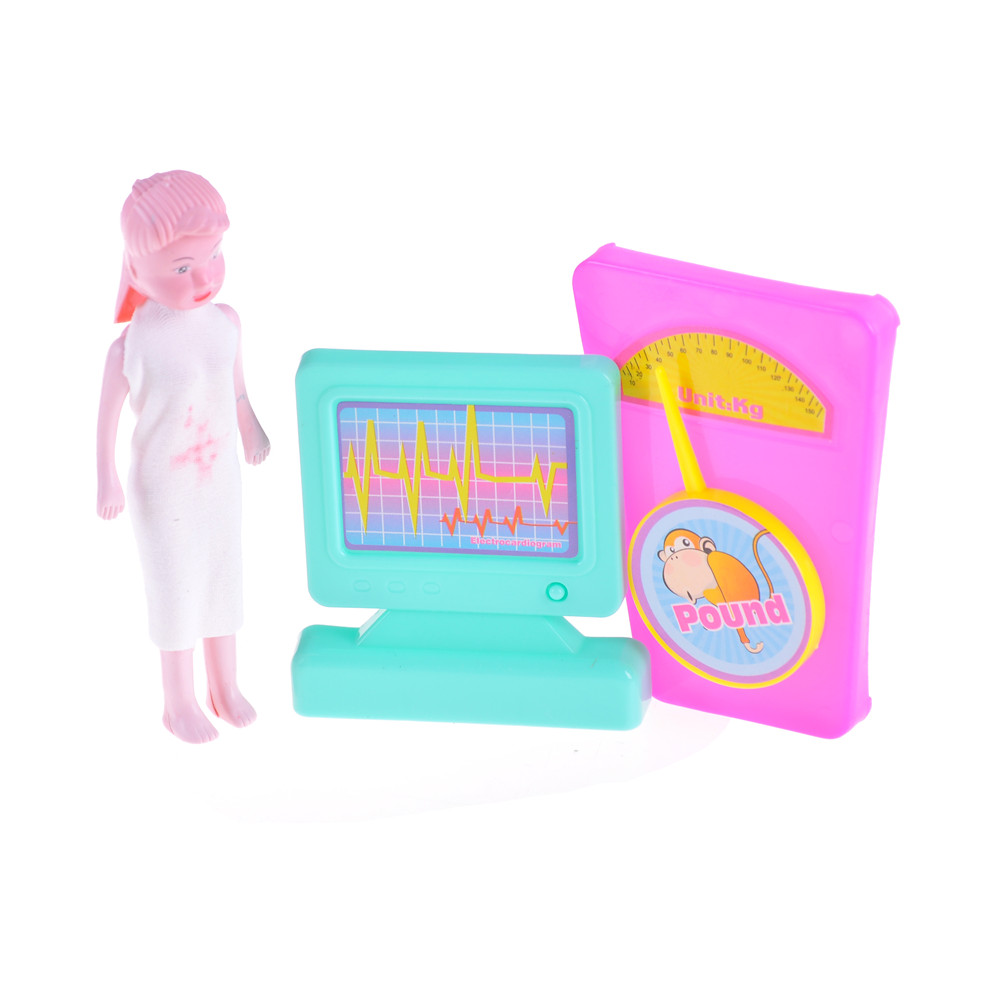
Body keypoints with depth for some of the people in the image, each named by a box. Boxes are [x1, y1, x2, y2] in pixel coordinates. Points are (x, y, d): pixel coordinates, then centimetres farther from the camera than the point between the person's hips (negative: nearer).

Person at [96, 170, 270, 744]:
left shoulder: (225, 322, -10)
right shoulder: (132, 346, -24)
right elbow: (108, 415, -14)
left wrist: (252, 432, 19)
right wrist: (107, 480, -13)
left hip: (223, 482, 5)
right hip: (164, 492, -5)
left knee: (223, 582, 18)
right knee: (176, 593, 9)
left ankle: (226, 689, 37)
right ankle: (180, 703, 28)